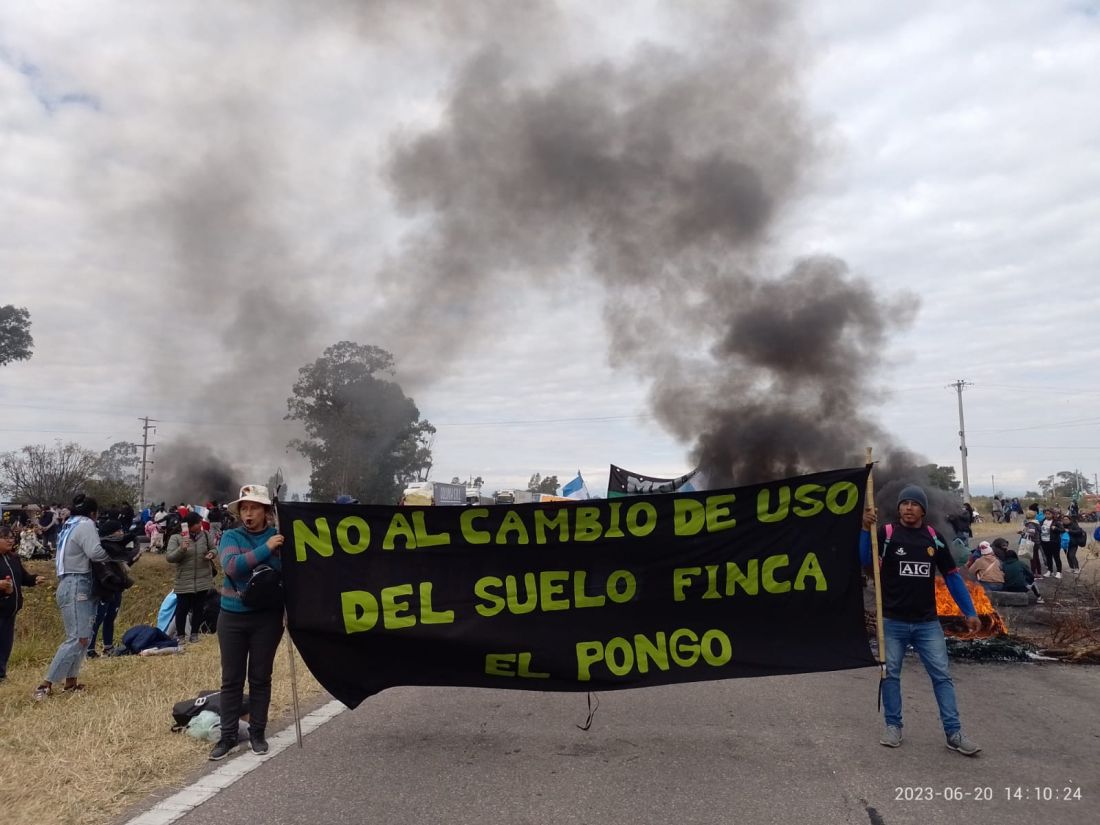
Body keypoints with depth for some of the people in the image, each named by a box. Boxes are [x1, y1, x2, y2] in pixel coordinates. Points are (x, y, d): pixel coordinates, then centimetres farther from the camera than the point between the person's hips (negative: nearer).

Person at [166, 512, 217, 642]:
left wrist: (211, 553, -9)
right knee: (182, 608, 5)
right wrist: (181, 549, -31)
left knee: (199, 608, 12)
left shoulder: (205, 535, 0)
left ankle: (194, 633, 26)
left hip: (203, 580, 3)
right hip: (184, 582, -3)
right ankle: (180, 635, 21)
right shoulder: (176, 538, -9)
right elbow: (169, 557, -14)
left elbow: (213, 548, 14)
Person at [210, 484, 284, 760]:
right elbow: (232, 566, -19)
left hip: (267, 618, 0)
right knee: (231, 679, 6)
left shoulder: (278, 537, -2)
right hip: (233, 617, 1)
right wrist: (266, 548, -23)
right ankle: (228, 736, 17)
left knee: (260, 677, 8)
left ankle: (257, 732, 22)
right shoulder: (231, 536, -1)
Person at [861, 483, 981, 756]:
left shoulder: (933, 537, 3)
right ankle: (893, 726, 20)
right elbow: (865, 561, -22)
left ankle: (954, 732, 12)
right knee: (890, 674, 7)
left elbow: (952, 575, 9)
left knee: (942, 675, 4)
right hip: (893, 622, -2)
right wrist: (866, 529, -37)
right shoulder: (886, 533, -7)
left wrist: (969, 612, 6)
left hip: (927, 622, 2)